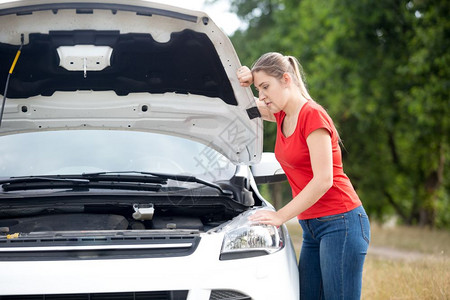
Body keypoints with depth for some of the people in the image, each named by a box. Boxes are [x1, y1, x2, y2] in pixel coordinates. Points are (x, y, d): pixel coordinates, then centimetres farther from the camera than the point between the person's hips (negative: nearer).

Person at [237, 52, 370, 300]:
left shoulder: (312, 115, -13)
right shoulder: (282, 116, 13)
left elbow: (323, 180, -18)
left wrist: (280, 216, -16)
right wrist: (242, 83, 7)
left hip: (340, 223, -9)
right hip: (312, 228, 9)